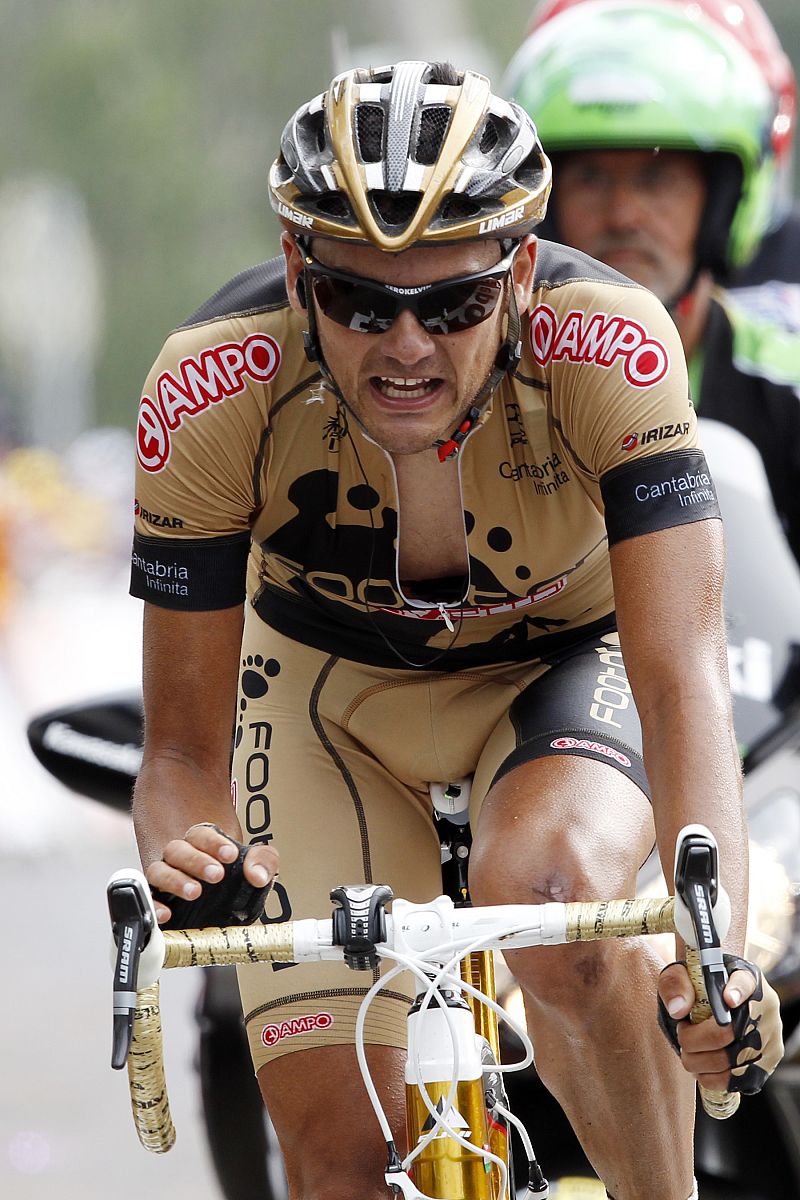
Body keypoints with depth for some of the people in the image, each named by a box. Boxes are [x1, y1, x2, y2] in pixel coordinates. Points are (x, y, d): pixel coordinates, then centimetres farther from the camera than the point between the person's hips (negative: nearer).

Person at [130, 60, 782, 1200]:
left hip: (564, 665, -1)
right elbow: (185, 747, -25)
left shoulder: (611, 348, -34)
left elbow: (683, 671, -40)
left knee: (545, 887, -35)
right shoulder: (213, 390, -31)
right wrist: (186, 860, -49)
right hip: (331, 685, 1)